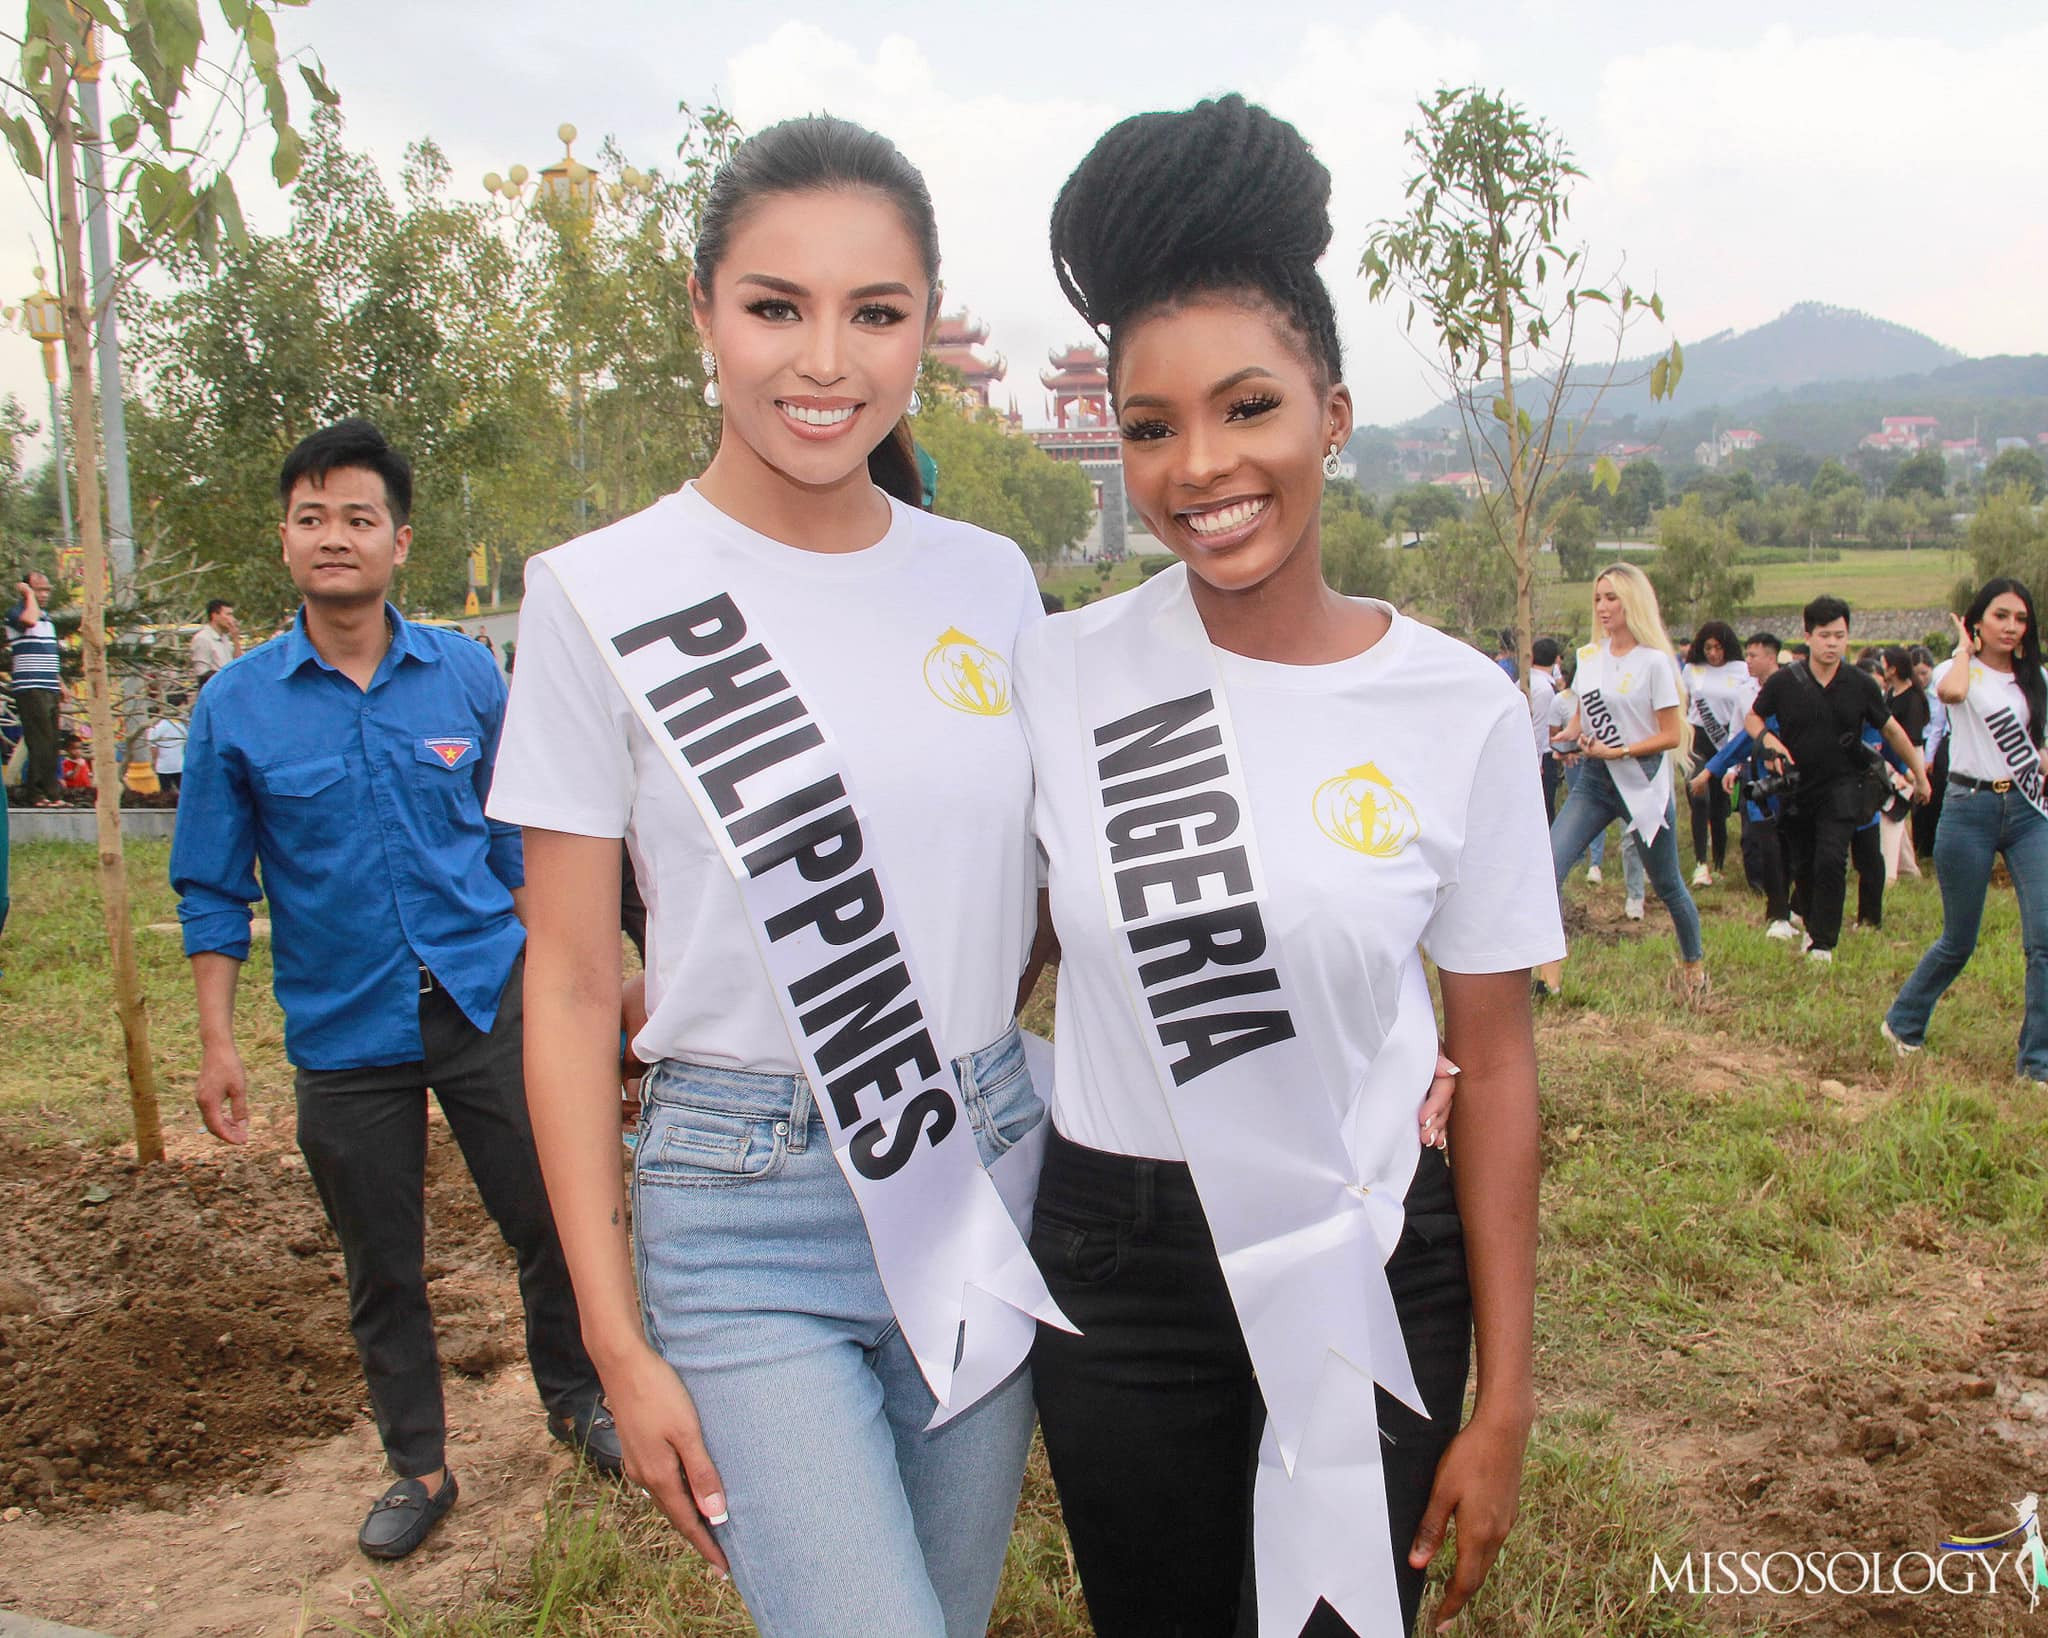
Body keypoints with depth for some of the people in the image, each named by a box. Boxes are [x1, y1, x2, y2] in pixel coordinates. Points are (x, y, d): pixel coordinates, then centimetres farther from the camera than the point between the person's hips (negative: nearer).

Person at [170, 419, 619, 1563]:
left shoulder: (467, 674, -1)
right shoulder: (237, 707, -4)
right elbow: (216, 888, 2)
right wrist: (219, 1042, -2)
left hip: (485, 1002, 0)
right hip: (344, 1036, 0)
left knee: (552, 1223, 8)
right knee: (383, 1267, 13)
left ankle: (576, 1400, 35)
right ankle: (420, 1467, 33)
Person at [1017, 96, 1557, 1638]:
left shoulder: (1463, 709, -8)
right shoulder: (1057, 674, -6)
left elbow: (1494, 1062, -4)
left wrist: (1502, 1400, -2)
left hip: (1366, 1271, 0)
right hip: (1116, 1267, 1)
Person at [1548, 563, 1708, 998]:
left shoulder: (1655, 662, -11)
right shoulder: (1589, 657, 7)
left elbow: (1670, 736, -11)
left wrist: (1617, 751, -21)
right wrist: (1574, 739, -4)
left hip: (1643, 782, -5)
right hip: (1593, 781, 5)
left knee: (1667, 885, 11)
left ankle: (1694, 964, 36)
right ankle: (1546, 973, -14)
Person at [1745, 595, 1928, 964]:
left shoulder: (1860, 685, -4)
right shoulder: (1784, 681, -7)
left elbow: (1891, 730, 8)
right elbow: (1751, 718, 7)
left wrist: (1919, 775, 12)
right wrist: (1769, 739, -14)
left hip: (1842, 787, -1)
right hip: (1796, 788, 1)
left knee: (1831, 861, -15)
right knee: (1803, 866, 11)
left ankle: (1823, 942, -6)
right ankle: (1812, 925, 35)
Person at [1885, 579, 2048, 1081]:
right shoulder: (1959, 669, -1)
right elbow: (1950, 691, -27)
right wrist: (1965, 646, -9)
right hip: (1970, 810, -4)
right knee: (1959, 942, 5)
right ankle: (1903, 1024, 29)